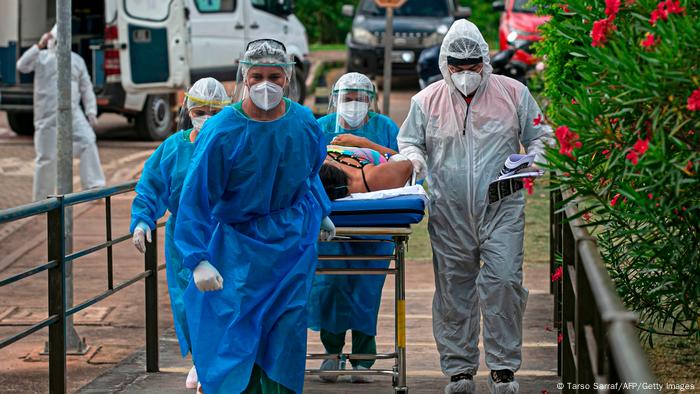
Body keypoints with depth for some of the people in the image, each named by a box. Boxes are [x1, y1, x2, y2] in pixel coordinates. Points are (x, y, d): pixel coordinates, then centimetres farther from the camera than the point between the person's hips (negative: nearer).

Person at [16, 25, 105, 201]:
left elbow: (86, 88, 15)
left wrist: (91, 111, 4)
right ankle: (42, 199, 14)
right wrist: (39, 46, -18)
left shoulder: (76, 60, 15)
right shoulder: (41, 57, 7)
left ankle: (94, 187, -20)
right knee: (47, 157, 1)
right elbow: (22, 66, -12)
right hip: (48, 116, -2)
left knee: (88, 143, -19)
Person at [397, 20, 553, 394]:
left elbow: (539, 136, 13)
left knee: (504, 282, -10)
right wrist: (416, 161, -6)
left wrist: (535, 159, -7)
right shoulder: (427, 100, 8)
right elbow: (408, 141, 16)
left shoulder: (513, 93, 6)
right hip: (449, 213, 1)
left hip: (502, 209, -1)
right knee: (453, 290, 4)